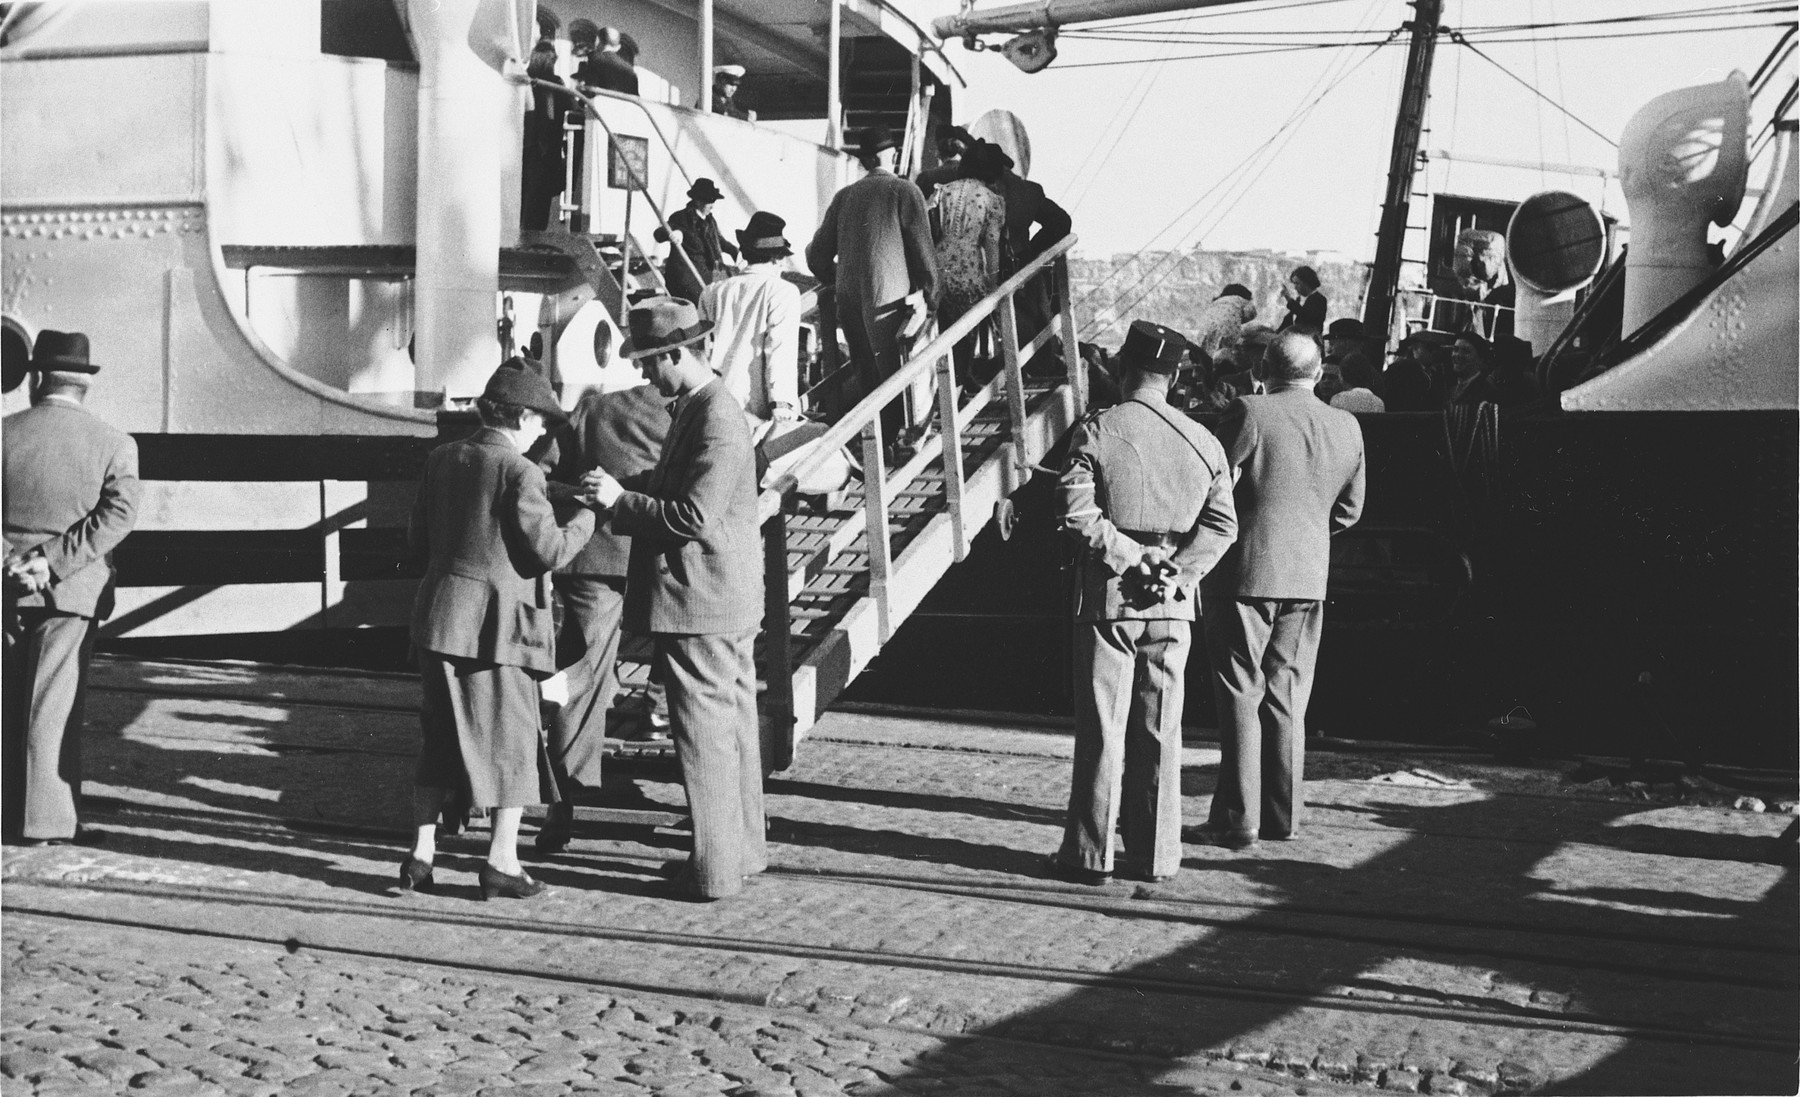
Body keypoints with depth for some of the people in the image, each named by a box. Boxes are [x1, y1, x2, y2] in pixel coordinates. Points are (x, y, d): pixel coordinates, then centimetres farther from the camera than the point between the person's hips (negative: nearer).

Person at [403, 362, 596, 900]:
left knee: (440, 739, 16)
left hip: (439, 616, 7)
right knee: (511, 739, 6)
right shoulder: (519, 473, -14)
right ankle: (502, 861, 10)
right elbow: (549, 552, -14)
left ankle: (421, 854, 15)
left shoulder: (443, 458, 6)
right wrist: (586, 516, 2)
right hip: (497, 623, -6)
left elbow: (418, 539, 11)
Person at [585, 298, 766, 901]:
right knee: (734, 722, 17)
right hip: (727, 602, 10)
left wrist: (621, 500, -16)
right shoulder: (697, 406, 11)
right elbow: (672, 482, 22)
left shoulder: (716, 421, -21)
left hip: (700, 605, -10)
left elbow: (693, 517, -24)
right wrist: (621, 487, 7)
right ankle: (743, 848, 28)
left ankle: (715, 870, 6)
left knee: (706, 733, -2)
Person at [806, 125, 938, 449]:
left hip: (848, 300, 5)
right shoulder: (904, 191, -2)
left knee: (866, 376, 13)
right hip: (889, 299, -4)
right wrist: (930, 293, 9)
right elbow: (923, 249, -4)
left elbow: (817, 255, 11)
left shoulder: (844, 196, 10)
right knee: (892, 375, 1)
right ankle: (891, 444, 0)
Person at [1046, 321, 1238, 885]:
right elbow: (1222, 524, -2)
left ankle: (1089, 854, 9)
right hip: (1172, 605, 3)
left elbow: (1075, 509, -16)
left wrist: (1132, 557, -10)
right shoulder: (1202, 440, 5)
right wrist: (1174, 571, -7)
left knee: (1101, 730, 3)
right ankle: (1155, 855, 16)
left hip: (1107, 599, -3)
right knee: (1160, 731, 10)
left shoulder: (1096, 430, -6)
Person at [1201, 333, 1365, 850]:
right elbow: (1348, 510, 13)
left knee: (1241, 695, 2)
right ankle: (1282, 815, 19)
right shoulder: (1348, 428, 5)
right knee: (1286, 696, 14)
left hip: (1245, 572, -4)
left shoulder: (1248, 413, -11)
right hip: (1308, 576, 5)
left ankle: (1238, 818, 3)